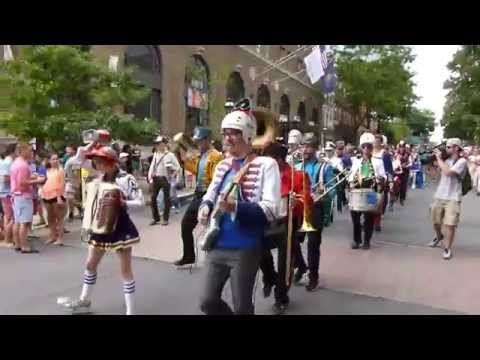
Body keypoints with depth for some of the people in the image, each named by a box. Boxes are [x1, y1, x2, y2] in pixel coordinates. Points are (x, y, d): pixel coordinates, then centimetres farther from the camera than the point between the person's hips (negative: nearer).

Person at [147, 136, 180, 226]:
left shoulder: (170, 155, -5)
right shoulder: (155, 154, 10)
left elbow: (178, 167, -3)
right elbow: (152, 166, 9)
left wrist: (170, 166, -19)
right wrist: (150, 178, 2)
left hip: (165, 179, -5)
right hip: (156, 179, 5)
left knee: (166, 199, 4)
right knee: (153, 198, 5)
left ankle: (165, 218, 15)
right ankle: (155, 218, 18)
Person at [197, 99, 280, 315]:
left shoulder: (266, 164, -12)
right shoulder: (223, 165, 8)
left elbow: (271, 210, -18)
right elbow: (209, 196, 18)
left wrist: (236, 207, -31)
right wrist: (205, 207, -6)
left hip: (244, 249, -6)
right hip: (216, 246, 6)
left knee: (242, 307, 11)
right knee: (208, 302, 15)